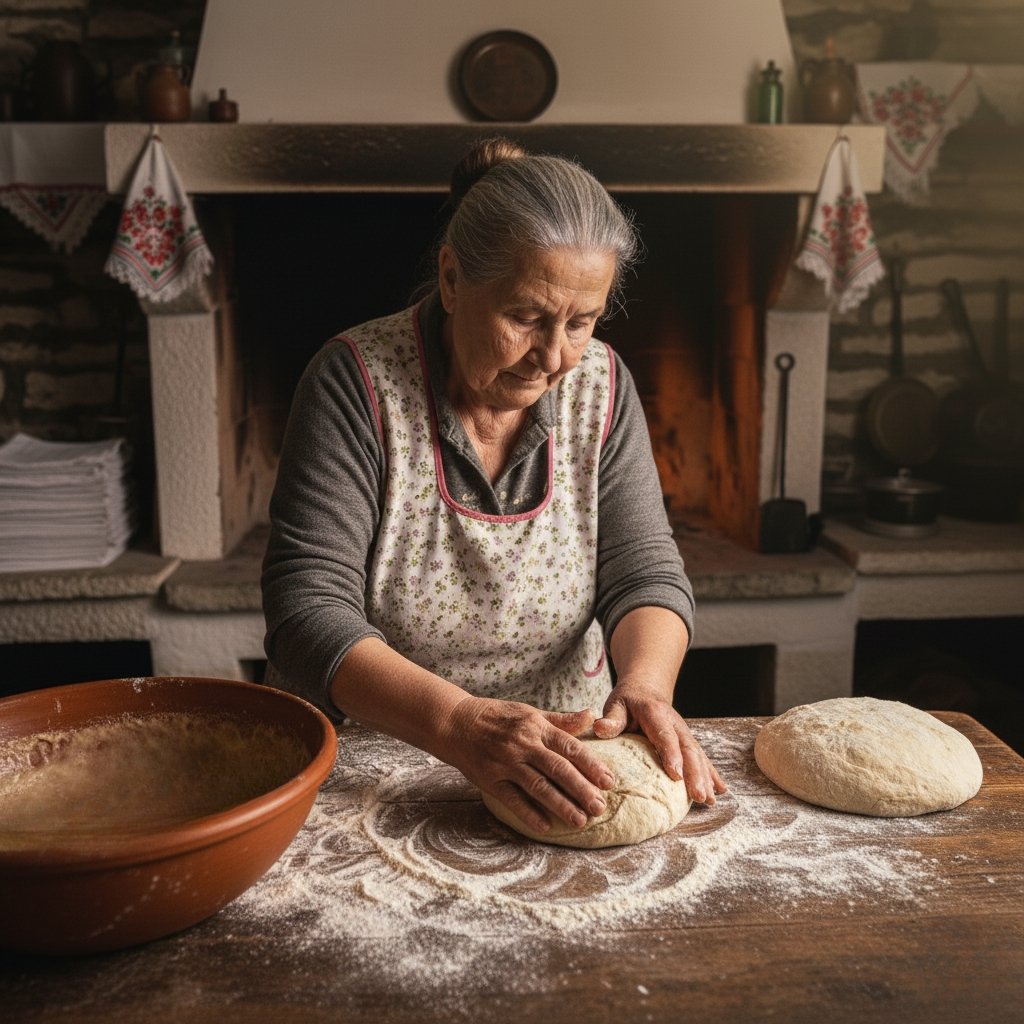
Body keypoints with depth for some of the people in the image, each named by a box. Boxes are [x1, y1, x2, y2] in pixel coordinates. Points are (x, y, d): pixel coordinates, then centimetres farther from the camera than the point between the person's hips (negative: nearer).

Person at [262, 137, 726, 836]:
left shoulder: (600, 385, -2)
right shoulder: (359, 383, -15)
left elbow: (645, 570, -1)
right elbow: (309, 612, -20)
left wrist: (645, 685, -22)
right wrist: (461, 725, -35)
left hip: (562, 765, 4)